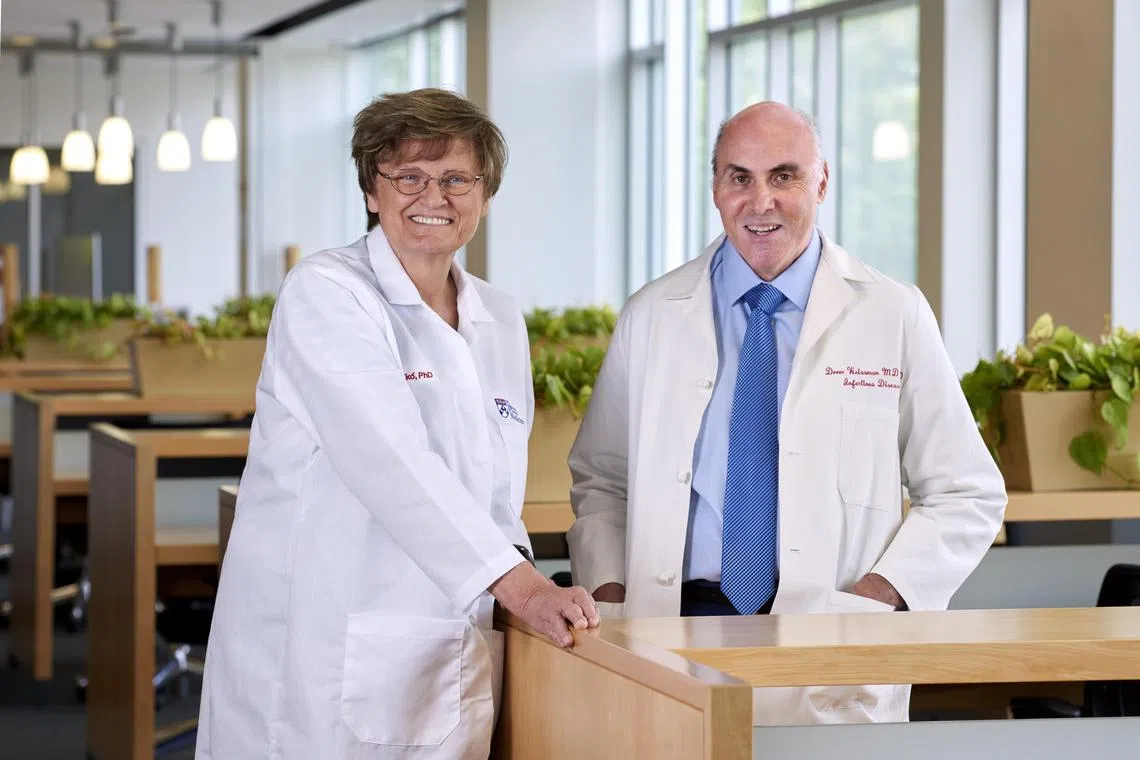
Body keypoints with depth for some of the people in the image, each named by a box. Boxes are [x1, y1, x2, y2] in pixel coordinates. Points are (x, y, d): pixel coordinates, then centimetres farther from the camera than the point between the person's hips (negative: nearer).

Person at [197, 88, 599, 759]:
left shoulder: (502, 321, 13)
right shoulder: (325, 293, -8)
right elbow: (388, 461, -21)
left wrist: (540, 599, -1)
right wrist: (519, 585, -28)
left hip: (456, 673, 6)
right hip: (326, 665, -6)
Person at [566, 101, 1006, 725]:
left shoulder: (893, 316, 4)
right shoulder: (652, 318, 9)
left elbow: (968, 498, 6)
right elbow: (600, 483, 16)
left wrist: (872, 601, -7)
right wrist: (610, 598, -1)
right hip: (674, 634, 1)